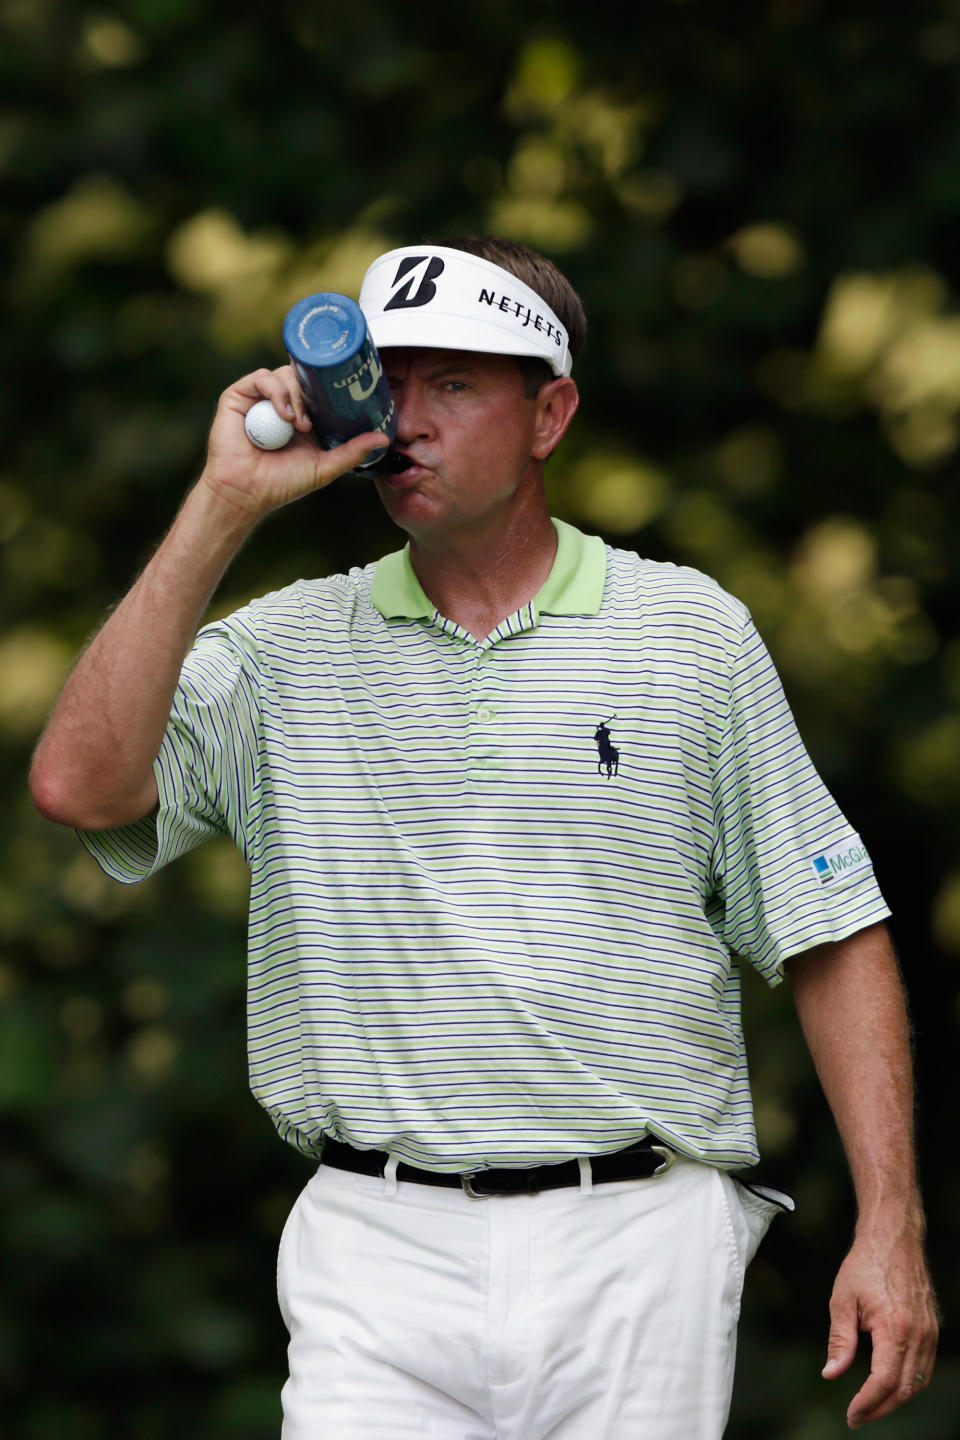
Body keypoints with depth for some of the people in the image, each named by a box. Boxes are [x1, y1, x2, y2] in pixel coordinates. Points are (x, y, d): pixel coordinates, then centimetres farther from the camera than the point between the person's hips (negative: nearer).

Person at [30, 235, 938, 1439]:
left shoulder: (692, 634, 7)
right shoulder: (287, 650, 8)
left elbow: (830, 941, 7)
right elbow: (81, 785, -10)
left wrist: (889, 1229, -2)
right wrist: (222, 509, -8)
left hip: (642, 1255, 0)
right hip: (379, 1260, 0)